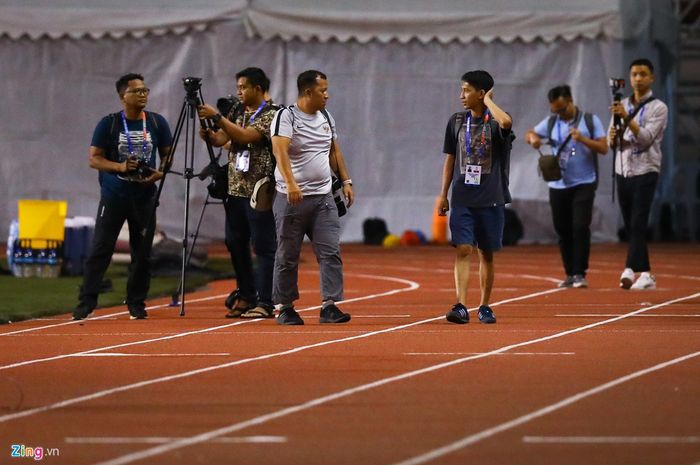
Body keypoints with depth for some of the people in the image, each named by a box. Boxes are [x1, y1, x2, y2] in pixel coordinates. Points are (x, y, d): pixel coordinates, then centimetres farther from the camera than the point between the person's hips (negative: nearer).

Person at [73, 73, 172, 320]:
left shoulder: (157, 123, 5)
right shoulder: (109, 124, -3)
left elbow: (167, 154, 13)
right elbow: (94, 158, -2)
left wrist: (160, 172, -8)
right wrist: (120, 166, -19)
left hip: (144, 197, 3)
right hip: (113, 196, -2)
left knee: (142, 253, 4)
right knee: (100, 249, -6)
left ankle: (136, 304, 14)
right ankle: (86, 303, -5)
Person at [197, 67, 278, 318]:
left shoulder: (271, 114, -9)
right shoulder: (237, 113, 14)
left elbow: (245, 136, -20)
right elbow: (219, 140, 8)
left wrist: (216, 117, -20)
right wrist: (206, 129, -12)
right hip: (235, 191, 8)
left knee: (263, 247, -6)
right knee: (236, 244, 10)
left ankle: (265, 303, -6)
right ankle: (246, 297, 19)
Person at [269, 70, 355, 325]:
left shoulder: (326, 118, 13)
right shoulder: (285, 117, -9)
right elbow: (280, 150, -22)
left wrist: (346, 181, 17)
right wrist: (290, 183, -34)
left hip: (323, 197, 6)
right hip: (292, 197, -6)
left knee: (331, 252, -5)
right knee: (287, 256, 3)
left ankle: (329, 305, -6)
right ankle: (285, 307, 12)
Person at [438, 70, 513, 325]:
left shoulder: (494, 122, -5)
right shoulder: (456, 122, 8)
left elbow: (506, 122, -32)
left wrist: (487, 101, -15)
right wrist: (443, 194, 12)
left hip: (491, 199, -2)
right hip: (462, 199, 2)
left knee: (487, 254, 6)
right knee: (463, 250, -9)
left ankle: (484, 307, 17)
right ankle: (461, 306, -15)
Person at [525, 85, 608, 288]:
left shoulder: (590, 120, -1)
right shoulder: (551, 122, 7)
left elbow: (603, 148, -5)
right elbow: (529, 134, 10)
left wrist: (582, 139, -21)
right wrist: (532, 138, -14)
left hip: (583, 184, -3)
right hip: (558, 186, 4)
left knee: (580, 227, -12)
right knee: (563, 231, 6)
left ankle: (580, 274, -7)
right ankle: (570, 274, 16)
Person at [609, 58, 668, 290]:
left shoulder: (658, 108, -4)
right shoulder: (622, 105, 13)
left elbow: (646, 138, -17)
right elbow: (611, 142, 12)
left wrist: (627, 118, -29)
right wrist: (613, 138, -12)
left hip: (645, 172, -6)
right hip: (623, 170, 6)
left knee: (637, 225, -14)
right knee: (630, 227, 5)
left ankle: (630, 270, -22)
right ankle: (645, 274, 10)